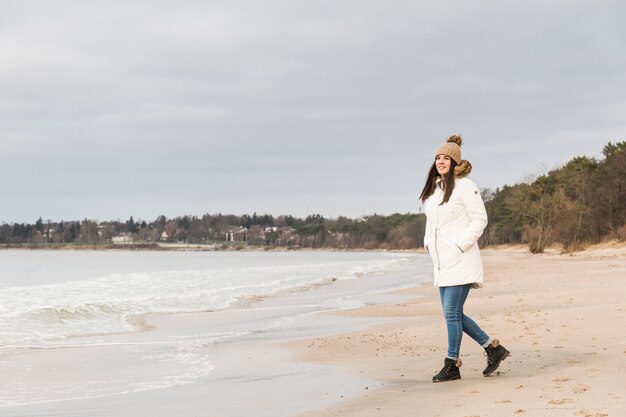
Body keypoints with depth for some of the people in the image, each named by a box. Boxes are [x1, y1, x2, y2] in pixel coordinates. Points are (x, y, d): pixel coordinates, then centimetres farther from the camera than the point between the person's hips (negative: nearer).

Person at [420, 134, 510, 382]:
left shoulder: (464, 186, -8)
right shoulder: (434, 188, 15)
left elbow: (480, 219, -11)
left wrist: (459, 245, -16)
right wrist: (428, 243, 10)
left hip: (460, 261, -9)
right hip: (442, 262, 9)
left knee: (452, 313, -8)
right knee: (453, 314, 9)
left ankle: (452, 365, 1)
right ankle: (493, 348, 19)